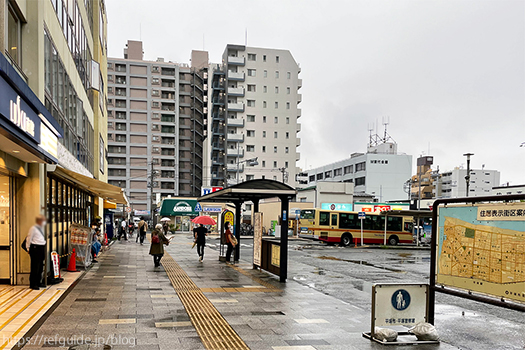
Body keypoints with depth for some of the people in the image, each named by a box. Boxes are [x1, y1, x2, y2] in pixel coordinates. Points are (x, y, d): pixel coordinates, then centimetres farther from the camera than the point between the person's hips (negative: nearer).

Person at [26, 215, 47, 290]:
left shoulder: (41, 228, 16)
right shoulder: (33, 228, -10)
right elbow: (29, 239, -7)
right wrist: (28, 248, -5)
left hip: (42, 248, 9)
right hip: (35, 248, -9)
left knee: (40, 267, 14)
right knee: (35, 267, -6)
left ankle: (38, 282, 25)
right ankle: (33, 284, 0)